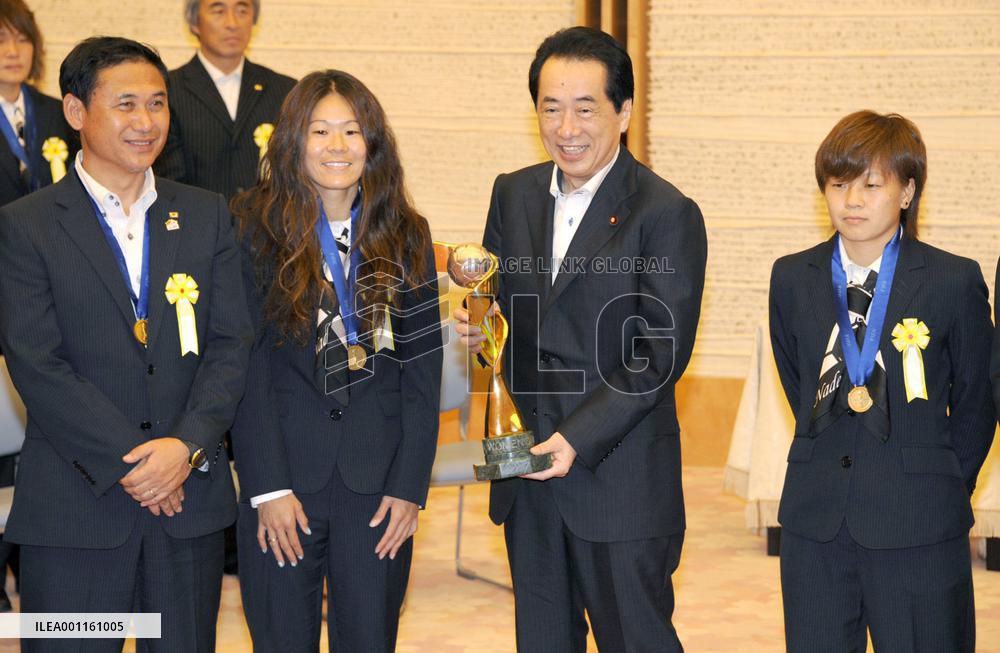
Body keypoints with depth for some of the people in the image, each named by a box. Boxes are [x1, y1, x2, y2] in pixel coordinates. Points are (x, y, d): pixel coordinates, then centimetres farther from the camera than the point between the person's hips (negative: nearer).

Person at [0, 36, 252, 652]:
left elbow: (232, 343, 3)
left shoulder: (208, 216, 9)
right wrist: (130, 464, -14)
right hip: (74, 510, -3)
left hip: (191, 498, 3)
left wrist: (187, 446, -12)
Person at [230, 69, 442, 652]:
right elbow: (246, 365, -6)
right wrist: (269, 488, -11)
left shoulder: (406, 236, 5)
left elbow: (423, 368, 4)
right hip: (281, 484, -2)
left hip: (378, 486, 2)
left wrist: (410, 485, -3)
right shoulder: (256, 229, -3)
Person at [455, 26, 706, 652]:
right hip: (527, 471, 6)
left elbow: (662, 354, -14)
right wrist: (478, 322, -7)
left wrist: (579, 438, -21)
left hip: (621, 476, -6)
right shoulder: (514, 193, 8)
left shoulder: (666, 214, -11)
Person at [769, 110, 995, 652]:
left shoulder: (955, 281, -4)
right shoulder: (792, 279, 6)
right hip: (815, 522, 3)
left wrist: (944, 489, 7)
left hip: (918, 526, -3)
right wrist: (828, 459, 13)